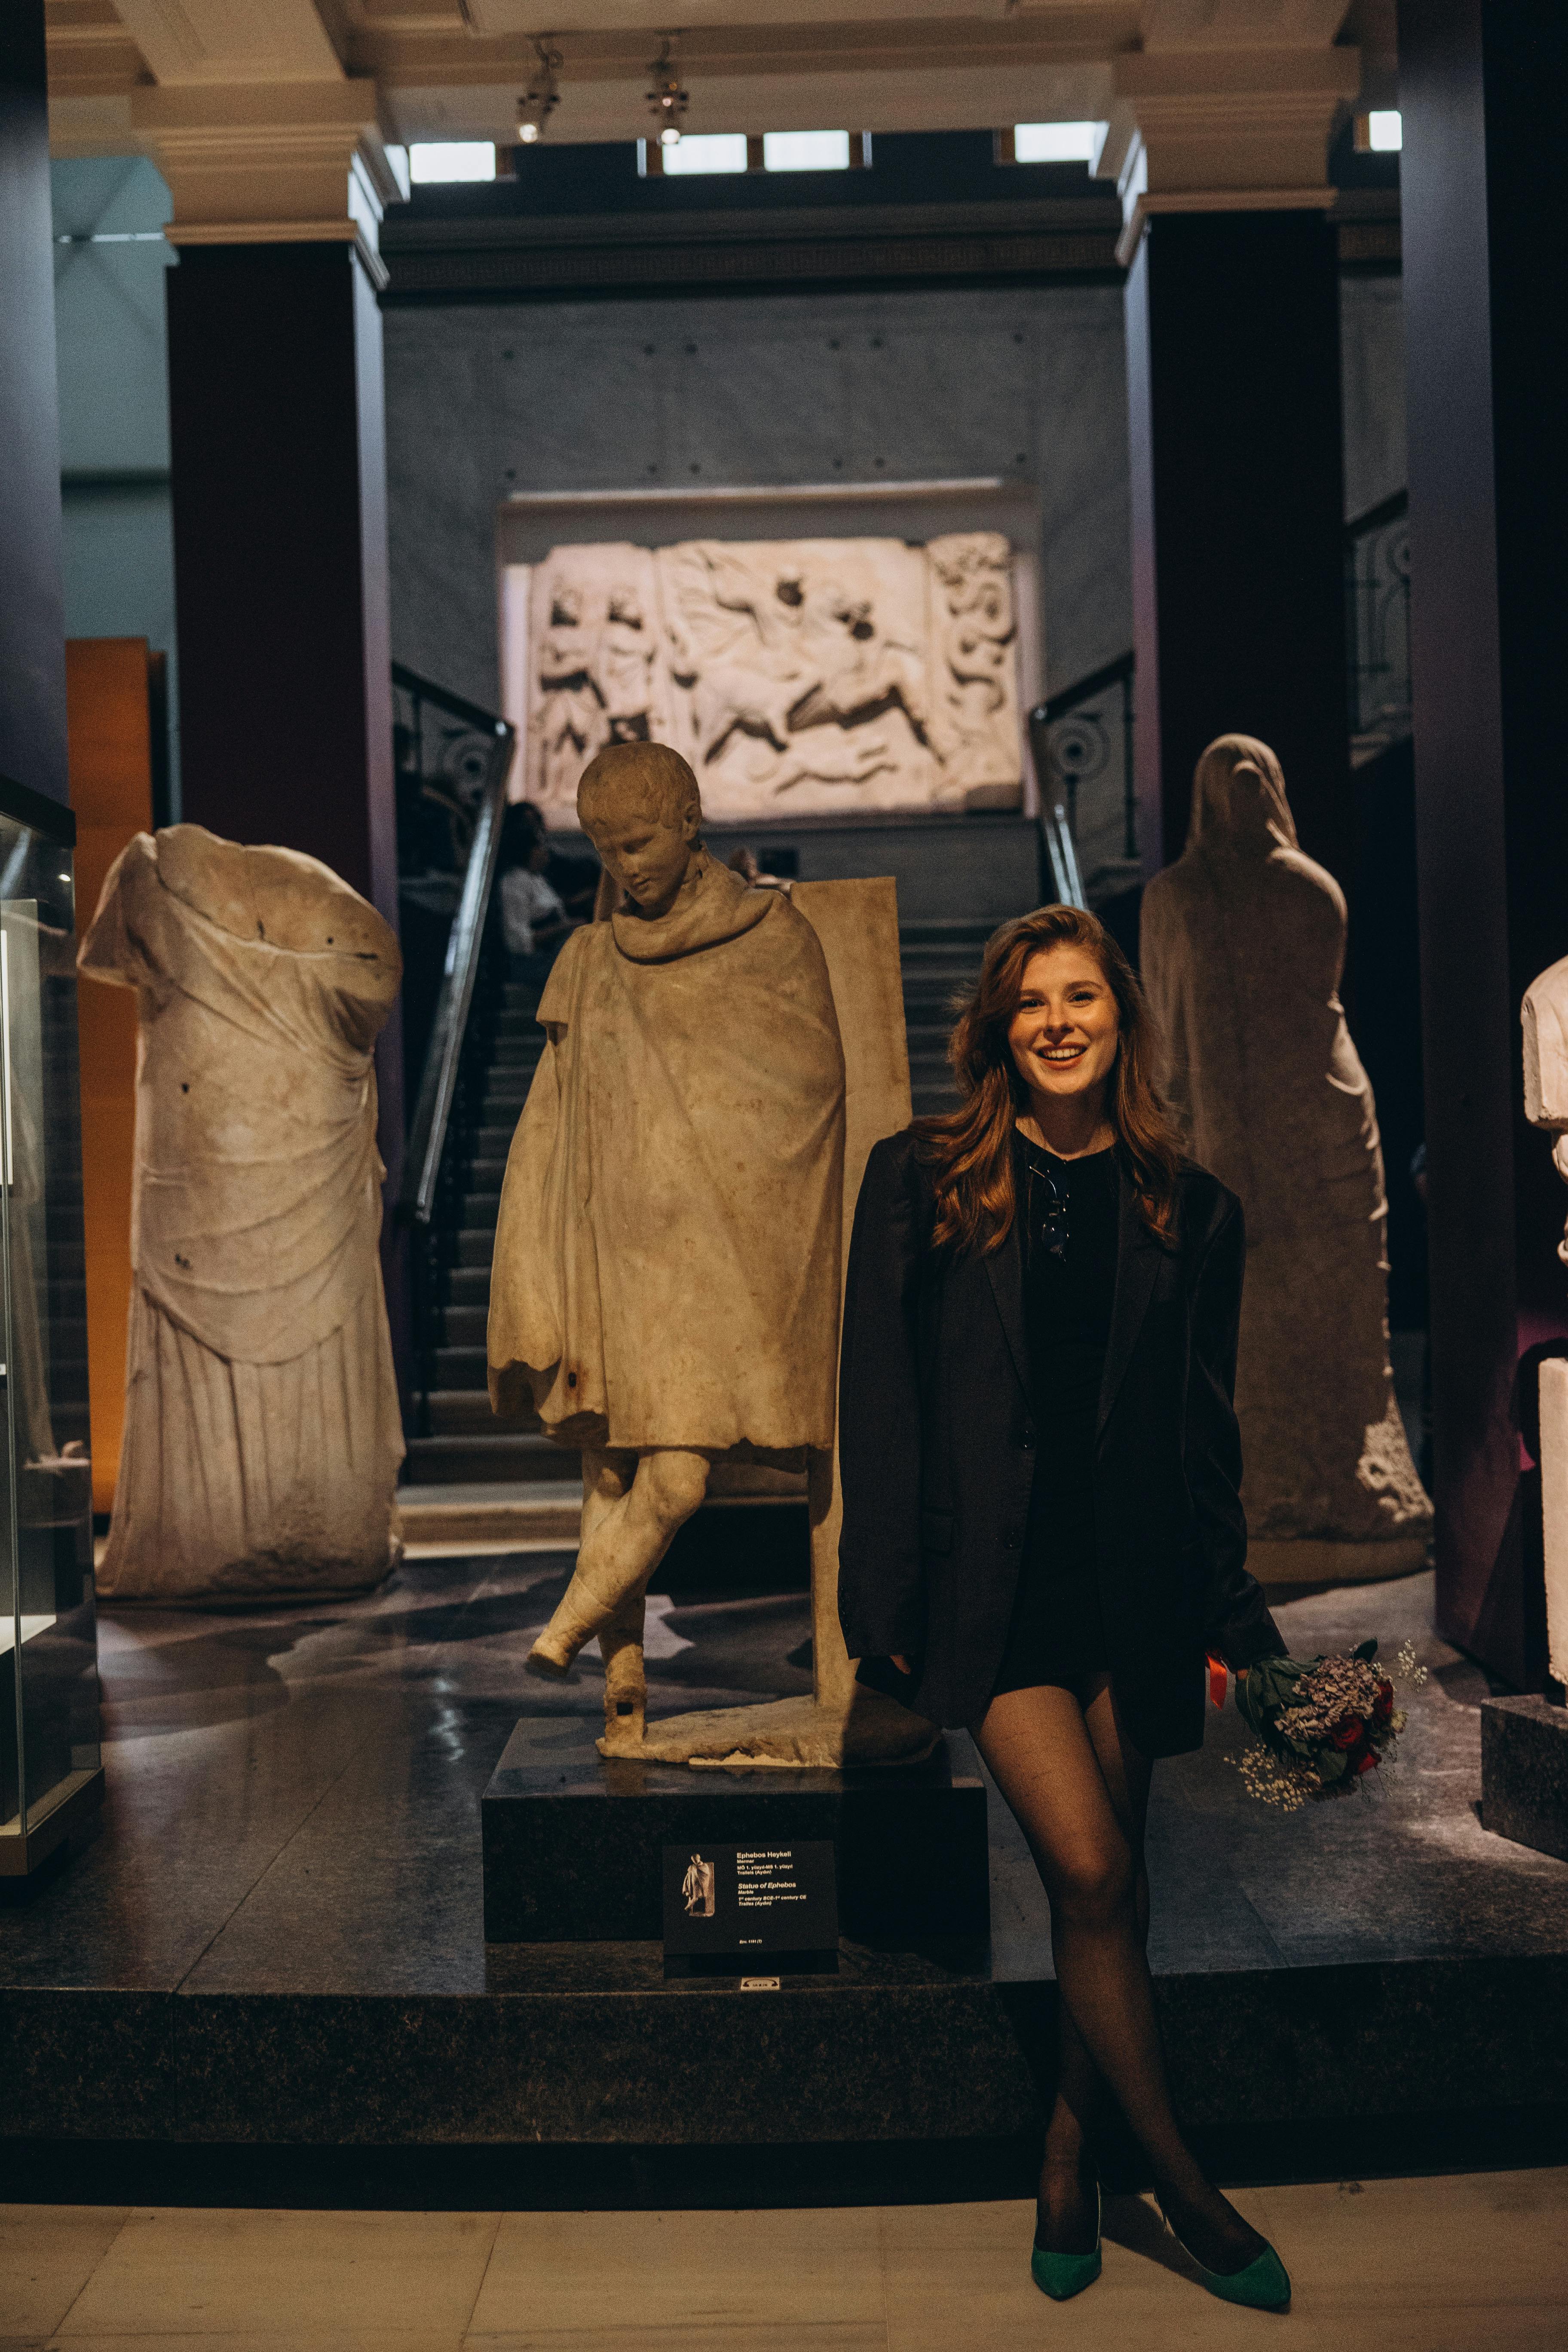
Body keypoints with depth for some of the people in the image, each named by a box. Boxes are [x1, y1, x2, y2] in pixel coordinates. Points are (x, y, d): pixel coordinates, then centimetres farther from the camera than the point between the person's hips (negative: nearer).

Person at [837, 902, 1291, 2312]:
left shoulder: (1189, 1213, 7)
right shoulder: (922, 1181, 1)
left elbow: (1206, 1432, 10)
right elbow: (878, 1401, -1)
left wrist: (1227, 1618, 8)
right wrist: (884, 1600, -5)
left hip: (1130, 1584, 3)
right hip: (988, 1575, -2)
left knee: (1109, 1890, 8)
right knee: (1093, 1874, -9)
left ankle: (1068, 2168, 27)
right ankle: (1182, 2182, 10)